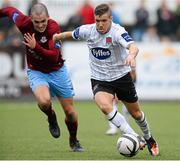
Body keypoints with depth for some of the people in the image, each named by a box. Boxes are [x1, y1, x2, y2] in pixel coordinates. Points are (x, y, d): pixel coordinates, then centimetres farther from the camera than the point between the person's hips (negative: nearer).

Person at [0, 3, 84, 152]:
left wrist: (36, 47, -44)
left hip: (57, 71, 0)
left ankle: (74, 140, 36)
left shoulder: (53, 27, -26)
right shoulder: (24, 23, -19)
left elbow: (54, 57, -32)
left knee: (70, 111, 7)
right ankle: (52, 119, 6)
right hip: (36, 72, 0)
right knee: (44, 101, -30)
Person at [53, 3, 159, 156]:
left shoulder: (117, 31, -24)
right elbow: (69, 34, 12)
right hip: (99, 79, 2)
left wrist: (131, 55, -64)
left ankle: (149, 139, 44)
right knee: (105, 106, -30)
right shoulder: (87, 30, -11)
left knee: (135, 113, 13)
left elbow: (133, 46, -43)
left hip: (121, 76, -2)